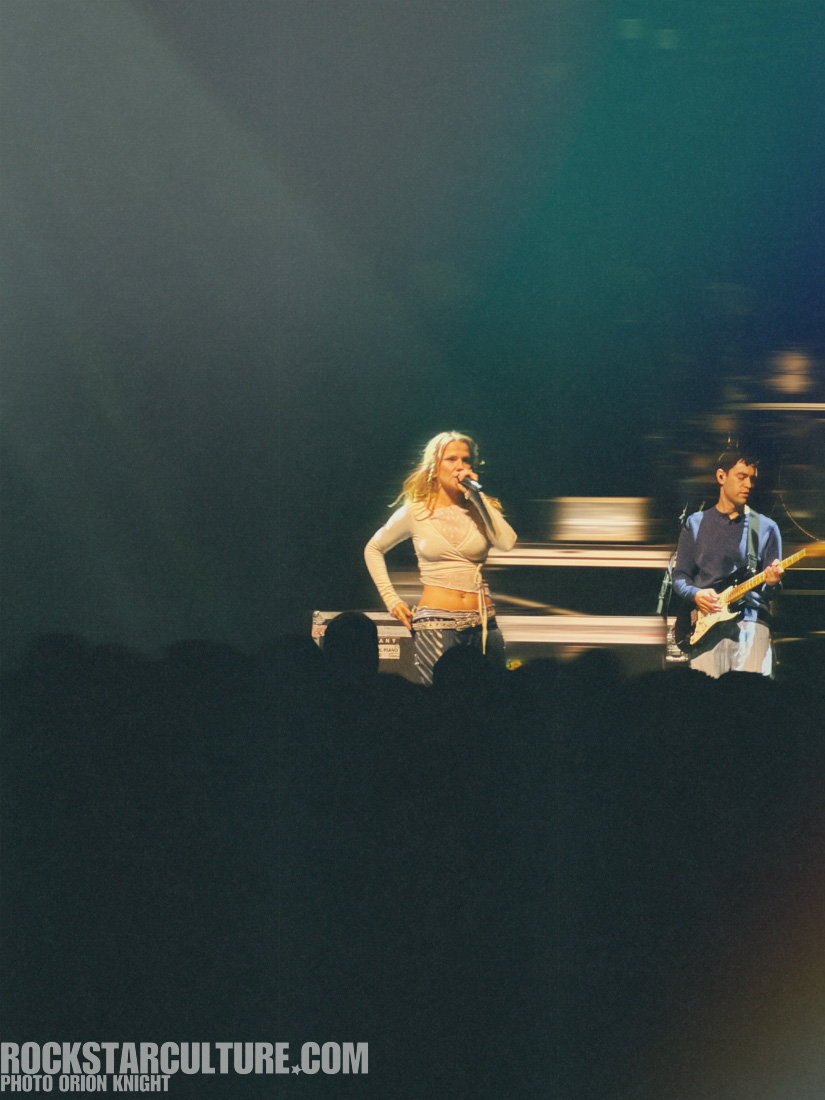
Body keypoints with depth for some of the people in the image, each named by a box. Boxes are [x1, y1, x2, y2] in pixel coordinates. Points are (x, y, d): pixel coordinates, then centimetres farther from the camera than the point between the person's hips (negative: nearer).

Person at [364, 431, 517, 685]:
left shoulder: (481, 509, 8)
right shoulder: (415, 512, 4)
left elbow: (507, 542, -13)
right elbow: (373, 549, 16)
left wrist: (476, 494, -9)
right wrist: (391, 599, 7)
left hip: (483, 623, 3)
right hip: (435, 624, -3)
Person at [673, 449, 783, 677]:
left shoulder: (766, 528, 12)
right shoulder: (695, 524, 14)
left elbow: (771, 592, 11)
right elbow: (679, 576, 13)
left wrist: (772, 582, -12)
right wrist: (695, 594, -7)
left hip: (751, 619, 0)